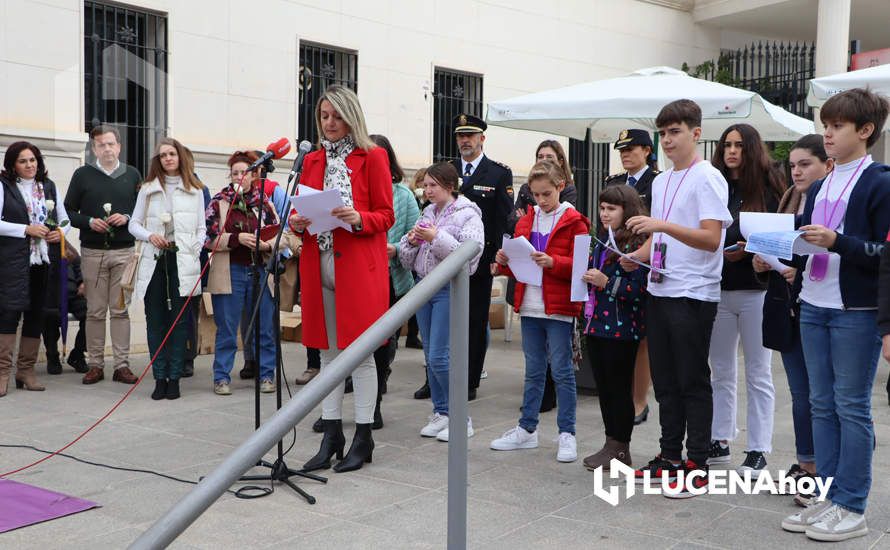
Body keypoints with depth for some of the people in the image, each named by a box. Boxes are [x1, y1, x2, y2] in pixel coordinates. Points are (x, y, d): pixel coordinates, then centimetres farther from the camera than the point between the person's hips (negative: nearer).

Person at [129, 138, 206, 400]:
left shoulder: (194, 189, 9)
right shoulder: (148, 189, 11)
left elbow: (201, 228, 10)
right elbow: (134, 224, 13)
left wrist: (194, 252, -4)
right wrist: (149, 236, -7)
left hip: (182, 261, -1)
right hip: (155, 260, 1)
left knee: (179, 320, -1)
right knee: (155, 321, 1)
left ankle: (174, 377, 5)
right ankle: (159, 377, 7)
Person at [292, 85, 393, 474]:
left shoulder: (373, 157, 1)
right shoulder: (312, 160, 15)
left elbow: (385, 215, -1)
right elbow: (303, 210, 16)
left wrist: (358, 219, -20)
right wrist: (297, 223, -6)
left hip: (359, 267, -5)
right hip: (319, 266, 5)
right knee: (328, 352, 9)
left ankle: (363, 438, 9)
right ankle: (331, 436, 17)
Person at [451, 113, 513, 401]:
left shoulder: (500, 173, 2)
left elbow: (504, 218, -2)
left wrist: (496, 257, -10)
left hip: (479, 260, -2)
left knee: (475, 322, 5)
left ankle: (470, 382, 13)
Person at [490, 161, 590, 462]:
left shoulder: (574, 222, -4)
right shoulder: (526, 221, 12)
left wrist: (553, 262, -25)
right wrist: (504, 261, -5)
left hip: (559, 308, -5)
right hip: (530, 306, 5)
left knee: (561, 371, 0)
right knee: (533, 370, 13)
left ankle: (567, 434, 9)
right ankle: (527, 429, 21)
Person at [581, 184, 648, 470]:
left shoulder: (636, 244, -12)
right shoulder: (602, 240, 14)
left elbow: (639, 288, -19)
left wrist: (606, 282, -23)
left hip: (621, 329, -8)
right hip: (597, 325, 8)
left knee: (619, 388, 1)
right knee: (603, 386, 14)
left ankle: (620, 449, 12)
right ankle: (610, 444, 24)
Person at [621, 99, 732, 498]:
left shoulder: (707, 178, -9)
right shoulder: (660, 181, 15)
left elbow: (711, 239, -19)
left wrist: (663, 225, -29)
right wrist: (637, 255, 2)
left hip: (693, 294, -8)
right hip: (659, 290, 8)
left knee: (693, 383, -1)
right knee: (665, 381, 13)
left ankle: (697, 466, 8)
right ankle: (670, 456, 24)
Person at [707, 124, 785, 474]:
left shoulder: (767, 188, -1)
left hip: (756, 290, -4)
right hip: (717, 289, 4)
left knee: (758, 373, 3)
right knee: (721, 372, 12)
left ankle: (758, 449, 10)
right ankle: (720, 441, 22)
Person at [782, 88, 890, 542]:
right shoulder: (819, 188, 15)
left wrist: (837, 241, -23)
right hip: (813, 307, 7)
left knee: (851, 407, -1)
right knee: (821, 404, 10)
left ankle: (852, 508, 9)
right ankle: (829, 497, 19)